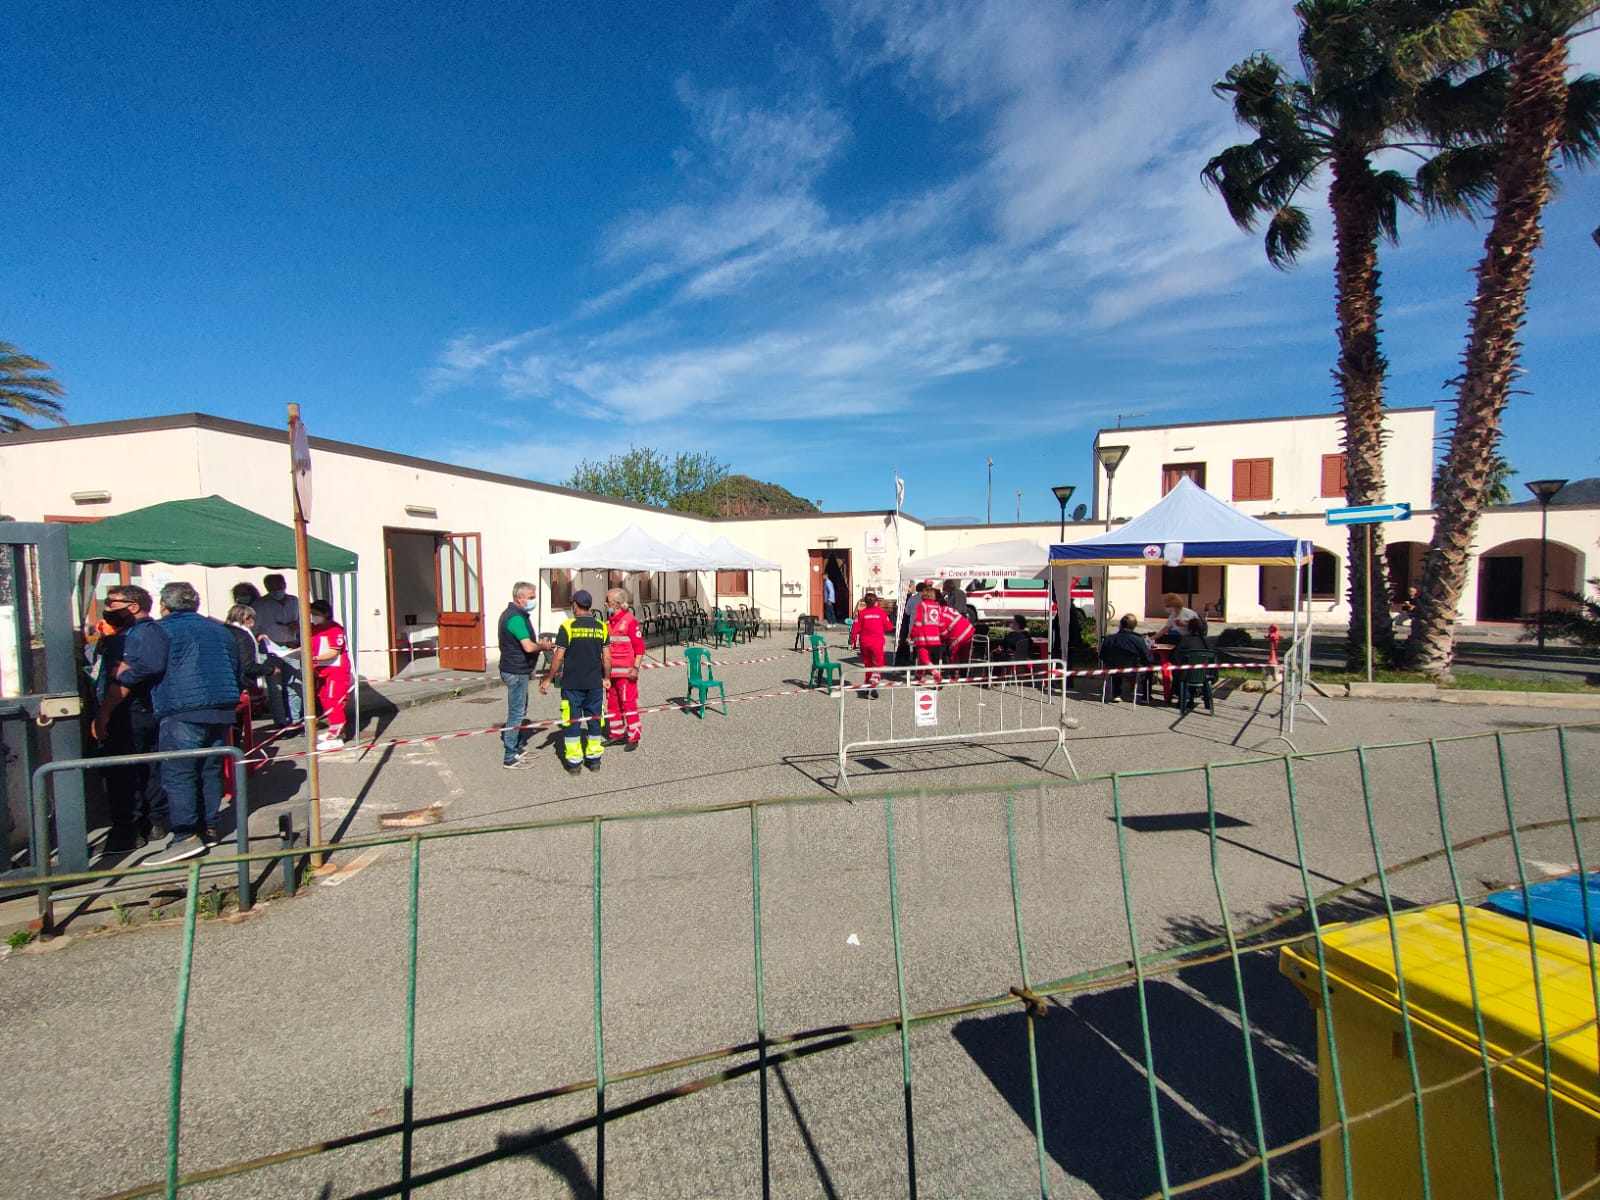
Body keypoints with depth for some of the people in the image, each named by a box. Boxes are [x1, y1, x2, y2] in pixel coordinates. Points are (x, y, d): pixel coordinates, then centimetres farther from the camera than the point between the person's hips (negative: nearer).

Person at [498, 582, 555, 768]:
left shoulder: (513, 614, 13)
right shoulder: (516, 617, -20)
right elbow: (529, 647, -28)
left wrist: (539, 643, 11)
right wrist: (543, 646, -10)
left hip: (518, 670, 11)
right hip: (516, 671, -11)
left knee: (520, 711, 18)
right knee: (516, 713, -4)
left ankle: (517, 748, 29)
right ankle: (510, 757, 2)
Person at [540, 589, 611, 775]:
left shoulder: (567, 627, -9)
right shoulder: (601, 627, 1)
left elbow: (558, 657, -9)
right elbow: (607, 657, 2)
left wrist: (548, 679, 1)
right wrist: (606, 678, 15)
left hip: (571, 684, -3)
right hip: (594, 683, 3)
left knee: (572, 721, 6)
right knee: (594, 719, 12)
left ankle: (574, 762, 9)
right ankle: (594, 758, 19)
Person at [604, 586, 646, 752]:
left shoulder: (630, 621, -11)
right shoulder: (609, 621, 14)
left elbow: (639, 647, -13)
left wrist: (635, 668, -18)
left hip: (625, 672, -8)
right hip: (610, 672, 8)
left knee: (628, 704, -3)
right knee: (612, 704, 14)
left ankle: (633, 738, 5)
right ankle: (617, 734, 26)